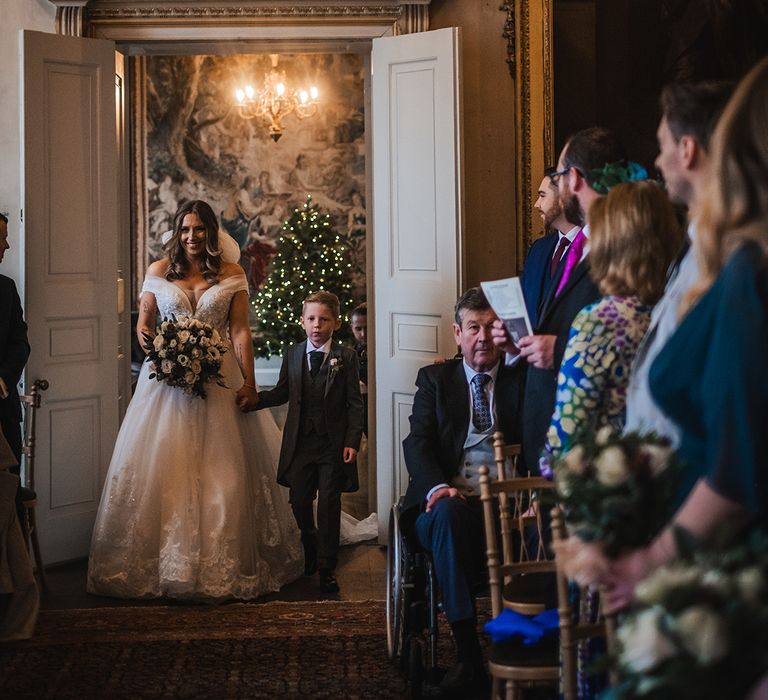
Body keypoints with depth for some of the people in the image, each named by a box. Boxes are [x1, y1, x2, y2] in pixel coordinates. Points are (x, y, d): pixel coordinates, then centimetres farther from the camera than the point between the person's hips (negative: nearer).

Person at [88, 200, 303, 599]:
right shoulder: (159, 273, 7)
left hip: (219, 382, -1)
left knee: (222, 473, 0)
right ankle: (158, 563, 7)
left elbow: (240, 331, 0)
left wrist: (249, 382, -8)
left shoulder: (231, 275, 4)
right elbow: (143, 323, 10)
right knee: (160, 472, -2)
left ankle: (223, 566, 8)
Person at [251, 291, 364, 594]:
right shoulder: (292, 355, 6)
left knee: (329, 506, 0)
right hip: (300, 442, 3)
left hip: (333, 443, -3)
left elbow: (355, 403, -4)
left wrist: (352, 441, -11)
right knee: (299, 502, 11)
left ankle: (327, 569, 8)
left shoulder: (346, 357, -3)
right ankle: (310, 552, 35)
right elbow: (282, 392, 13)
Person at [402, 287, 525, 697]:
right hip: (451, 500, 0)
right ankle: (468, 655, -36)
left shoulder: (521, 379, 16)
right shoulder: (434, 378, 17)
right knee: (447, 513, -36)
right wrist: (437, 486, -18)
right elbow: (417, 442, 5)